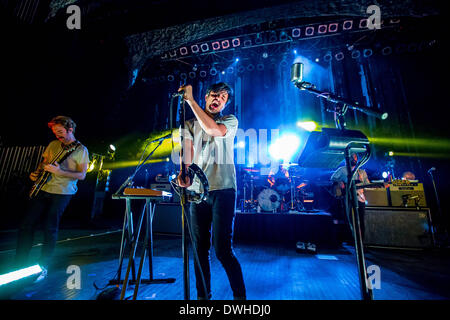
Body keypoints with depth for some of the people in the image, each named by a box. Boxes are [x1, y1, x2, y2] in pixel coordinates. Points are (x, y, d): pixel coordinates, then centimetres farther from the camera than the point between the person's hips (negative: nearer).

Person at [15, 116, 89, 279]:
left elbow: (82, 175, -10)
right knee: (26, 225, 7)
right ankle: (20, 264, 23)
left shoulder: (81, 150, -5)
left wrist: (60, 172, -21)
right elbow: (43, 162, 22)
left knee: (50, 230, 0)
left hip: (61, 193, -5)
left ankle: (42, 267, 17)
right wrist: (36, 173, 2)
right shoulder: (52, 145, 13)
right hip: (42, 189, 6)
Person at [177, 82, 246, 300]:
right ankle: (202, 294, 29)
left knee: (222, 249, -5)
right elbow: (187, 152, 1)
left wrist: (190, 100, -11)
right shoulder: (190, 124, 16)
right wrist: (183, 173, -19)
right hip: (196, 191, 4)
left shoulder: (230, 120, 7)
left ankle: (240, 295, 17)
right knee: (200, 248, 10)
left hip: (223, 190, -3)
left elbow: (213, 129, -16)